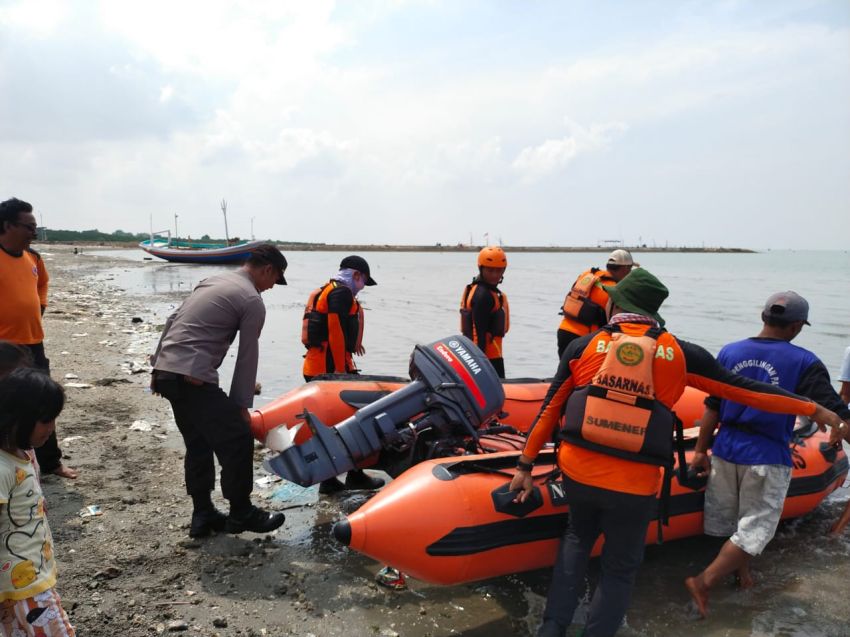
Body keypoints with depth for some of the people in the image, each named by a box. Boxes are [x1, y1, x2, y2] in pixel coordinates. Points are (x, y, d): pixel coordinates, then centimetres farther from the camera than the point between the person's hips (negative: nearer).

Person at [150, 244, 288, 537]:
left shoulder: (212, 281, 19)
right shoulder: (253, 301, -5)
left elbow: (172, 321, 21)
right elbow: (247, 358, -4)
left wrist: (157, 366, 24)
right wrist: (241, 405, 2)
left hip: (166, 372, 9)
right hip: (194, 378, -9)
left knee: (198, 444, 18)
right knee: (237, 440, -1)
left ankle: (203, 515, 26)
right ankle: (241, 513, 12)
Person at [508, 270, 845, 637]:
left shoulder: (582, 346, 0)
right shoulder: (678, 353, -1)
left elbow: (550, 410, 4)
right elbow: (744, 389, 8)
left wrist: (526, 465, 13)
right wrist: (814, 409, 21)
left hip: (577, 473, 2)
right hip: (634, 487, -2)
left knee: (577, 538, 29)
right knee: (620, 570, 20)